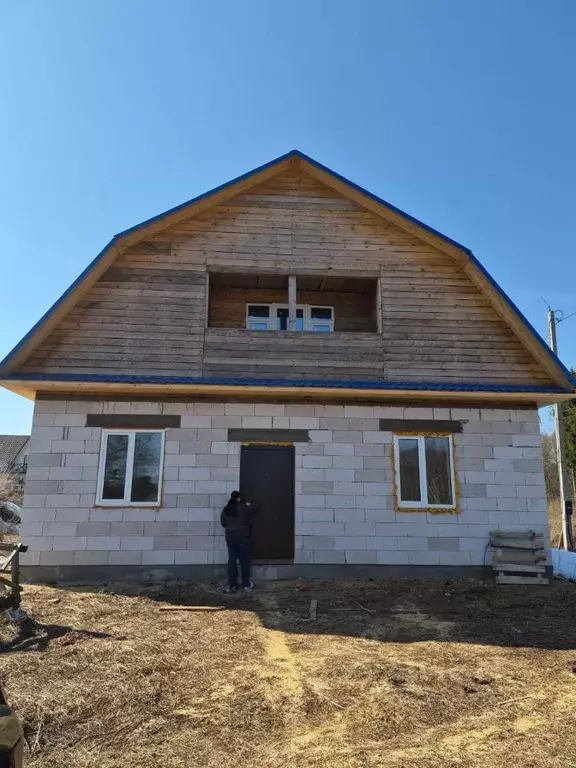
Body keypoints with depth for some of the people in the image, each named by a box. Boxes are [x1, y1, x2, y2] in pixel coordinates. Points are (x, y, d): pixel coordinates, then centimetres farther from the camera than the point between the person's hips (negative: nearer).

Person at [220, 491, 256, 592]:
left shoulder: (225, 510, 2)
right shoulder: (243, 508, -12)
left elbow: (223, 523, 12)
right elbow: (253, 509, 3)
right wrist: (248, 504, 22)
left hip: (230, 538, 4)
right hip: (243, 538, -4)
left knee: (232, 561, 8)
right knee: (244, 561, 5)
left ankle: (231, 585, 11)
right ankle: (247, 585, 11)